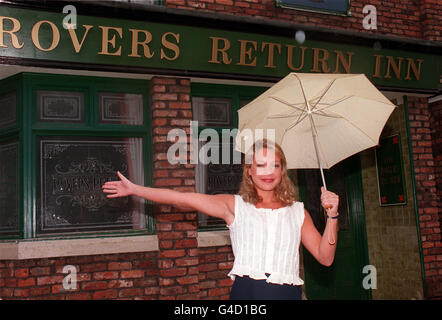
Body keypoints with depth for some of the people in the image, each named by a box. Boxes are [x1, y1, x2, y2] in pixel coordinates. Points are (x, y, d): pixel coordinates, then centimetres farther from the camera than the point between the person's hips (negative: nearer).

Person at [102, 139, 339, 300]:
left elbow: (325, 257, 7)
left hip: (287, 291, 2)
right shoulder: (235, 206, 7)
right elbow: (181, 199, 3)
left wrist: (332, 215, -4)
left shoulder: (297, 211, 12)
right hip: (246, 290, -1)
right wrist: (133, 189, 1)